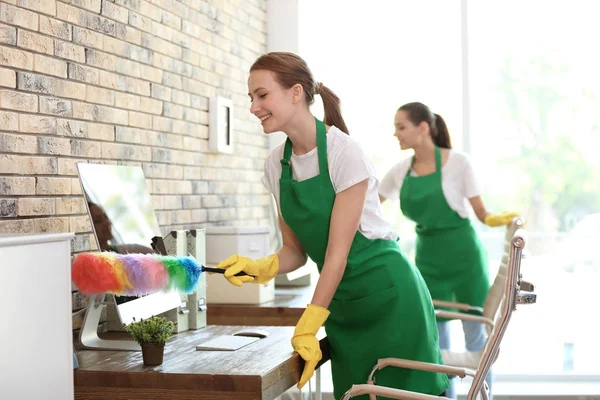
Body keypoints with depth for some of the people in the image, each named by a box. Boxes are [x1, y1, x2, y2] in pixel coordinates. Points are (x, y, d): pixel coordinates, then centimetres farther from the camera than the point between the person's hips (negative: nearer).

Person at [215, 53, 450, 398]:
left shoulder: (346, 153, -18)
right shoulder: (277, 164, 2)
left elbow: (337, 252, -19)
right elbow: (296, 250, 6)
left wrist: (307, 328, -19)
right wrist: (263, 267, -16)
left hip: (388, 293, -6)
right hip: (341, 301, 6)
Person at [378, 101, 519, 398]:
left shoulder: (457, 161, -10)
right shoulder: (400, 171, 1)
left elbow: (481, 213, -7)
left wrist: (499, 218, -27)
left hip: (464, 255, -4)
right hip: (428, 258, 4)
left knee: (476, 335, 3)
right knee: (435, 338, 8)